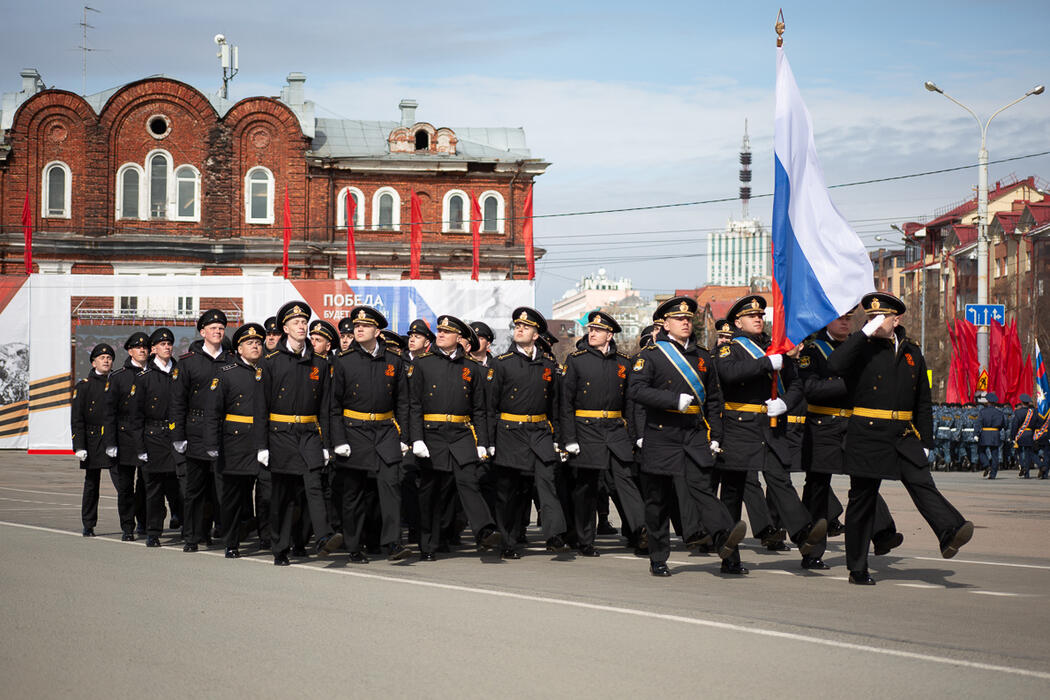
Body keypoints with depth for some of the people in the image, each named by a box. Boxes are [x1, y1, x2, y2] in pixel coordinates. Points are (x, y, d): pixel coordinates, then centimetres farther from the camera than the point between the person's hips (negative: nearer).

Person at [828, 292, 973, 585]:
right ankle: (857, 569, 10)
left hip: (904, 437, 3)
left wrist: (925, 441, 11)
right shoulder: (862, 349, 1)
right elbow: (834, 365, -22)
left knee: (922, 484, -17)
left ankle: (950, 531, -37)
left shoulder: (912, 353, 13)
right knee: (863, 499, 3)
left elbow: (923, 403, 18)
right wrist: (865, 333, -18)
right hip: (868, 436, -3)